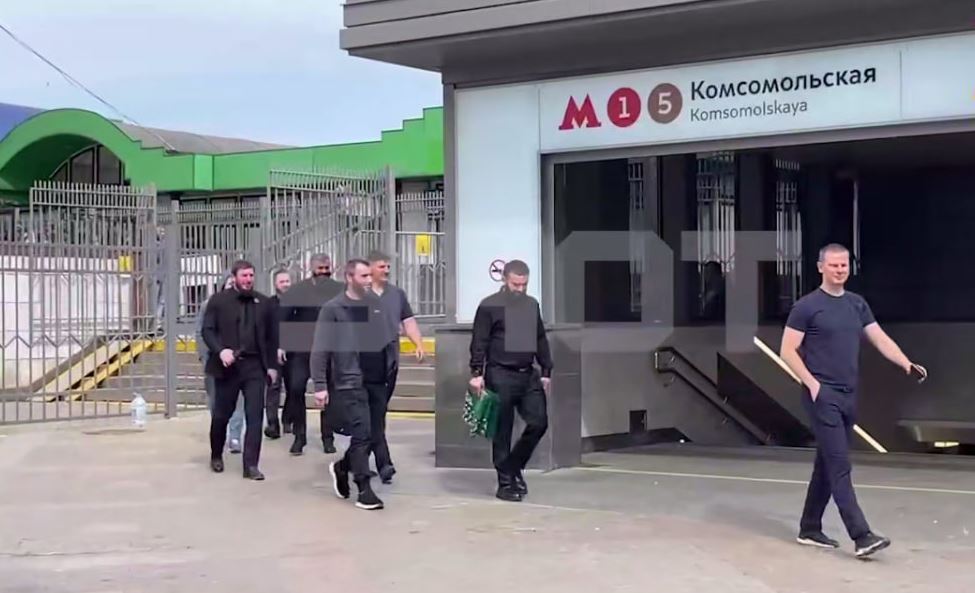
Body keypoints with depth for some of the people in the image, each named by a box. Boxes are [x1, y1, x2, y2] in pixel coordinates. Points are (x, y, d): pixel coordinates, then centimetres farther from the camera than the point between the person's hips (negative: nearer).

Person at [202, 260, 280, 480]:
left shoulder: (263, 302, 8)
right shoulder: (218, 300, 0)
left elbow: (270, 336, 11)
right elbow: (207, 330, -3)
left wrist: (272, 365, 6)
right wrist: (220, 350, -20)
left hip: (254, 365, 1)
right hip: (228, 365, -1)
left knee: (255, 415, -6)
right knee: (222, 414, 10)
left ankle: (251, 465, -4)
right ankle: (216, 456, 32)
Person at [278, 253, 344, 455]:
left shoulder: (339, 290, 1)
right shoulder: (298, 290, 0)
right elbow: (283, 317, -4)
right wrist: (280, 344, -12)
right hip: (301, 348, 0)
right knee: (296, 390, -5)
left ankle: (328, 438, 15)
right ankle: (299, 436, 6)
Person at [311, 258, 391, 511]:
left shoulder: (376, 303, 10)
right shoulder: (333, 309, -6)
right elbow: (320, 349, -7)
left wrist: (389, 371, 8)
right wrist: (320, 385, -13)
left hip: (377, 381, 6)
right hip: (350, 383, -6)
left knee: (375, 435, 10)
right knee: (361, 435, -7)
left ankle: (342, 467, 33)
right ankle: (364, 490, 2)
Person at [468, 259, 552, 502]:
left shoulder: (532, 305, 13)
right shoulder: (489, 306, -4)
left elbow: (541, 339, 18)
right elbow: (479, 342, -7)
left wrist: (546, 371, 13)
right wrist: (476, 373, -14)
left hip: (529, 375, 5)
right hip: (500, 375, -5)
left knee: (538, 423, -1)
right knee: (503, 432, 0)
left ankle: (514, 467, 19)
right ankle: (505, 483, 8)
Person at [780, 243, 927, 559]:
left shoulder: (857, 304, 12)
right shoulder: (807, 307, -7)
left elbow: (881, 339, 7)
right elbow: (788, 351, -7)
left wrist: (907, 364, -9)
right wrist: (812, 384, -15)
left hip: (848, 396, 7)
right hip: (823, 395, -7)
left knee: (828, 465, 13)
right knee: (840, 467, -11)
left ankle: (809, 529, 23)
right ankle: (861, 536, -16)